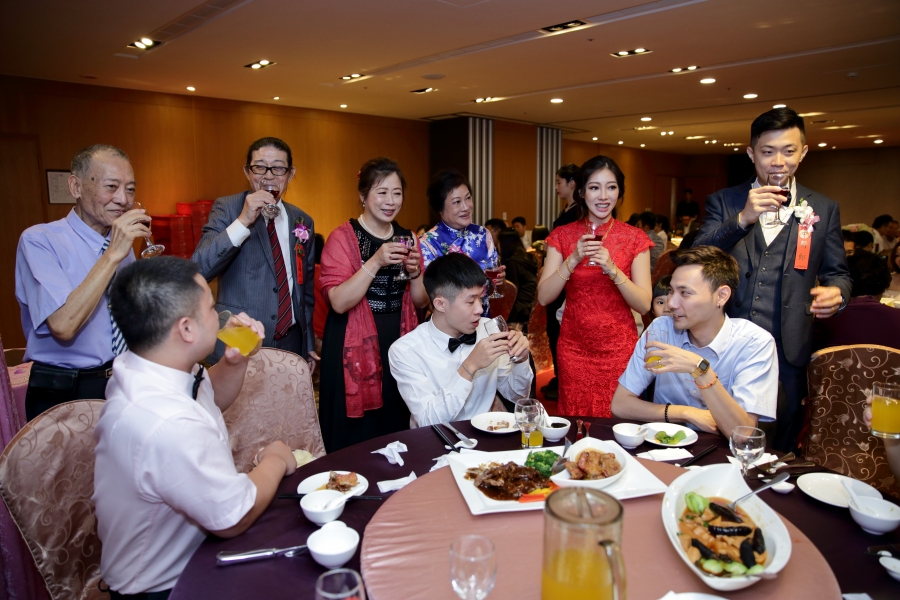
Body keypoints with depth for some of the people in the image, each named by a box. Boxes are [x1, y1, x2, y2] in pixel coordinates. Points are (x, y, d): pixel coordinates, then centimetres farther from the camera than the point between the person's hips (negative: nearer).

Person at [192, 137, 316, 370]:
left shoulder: (303, 221, 6)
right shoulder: (227, 208, -4)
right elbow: (199, 270, -16)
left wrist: (309, 343, 15)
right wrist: (242, 221, -23)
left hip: (290, 342, 3)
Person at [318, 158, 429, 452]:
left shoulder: (407, 238, 9)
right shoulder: (343, 237, -6)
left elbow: (420, 301, 11)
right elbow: (339, 302, -16)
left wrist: (415, 271, -8)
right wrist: (375, 262, -24)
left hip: (399, 343, 5)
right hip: (356, 349, -4)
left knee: (398, 430, 11)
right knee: (356, 437, 3)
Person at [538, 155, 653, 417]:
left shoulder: (635, 238, -1)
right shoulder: (562, 236, 1)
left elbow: (644, 305, -6)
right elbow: (543, 297, -6)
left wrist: (612, 269, -20)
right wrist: (573, 260, -18)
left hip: (619, 348, 0)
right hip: (574, 348, 1)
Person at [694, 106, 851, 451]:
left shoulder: (824, 209, 9)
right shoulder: (723, 202, 5)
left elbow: (836, 272, 12)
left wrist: (835, 292, -12)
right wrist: (742, 219, -20)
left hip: (787, 351, 1)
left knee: (779, 451, 11)